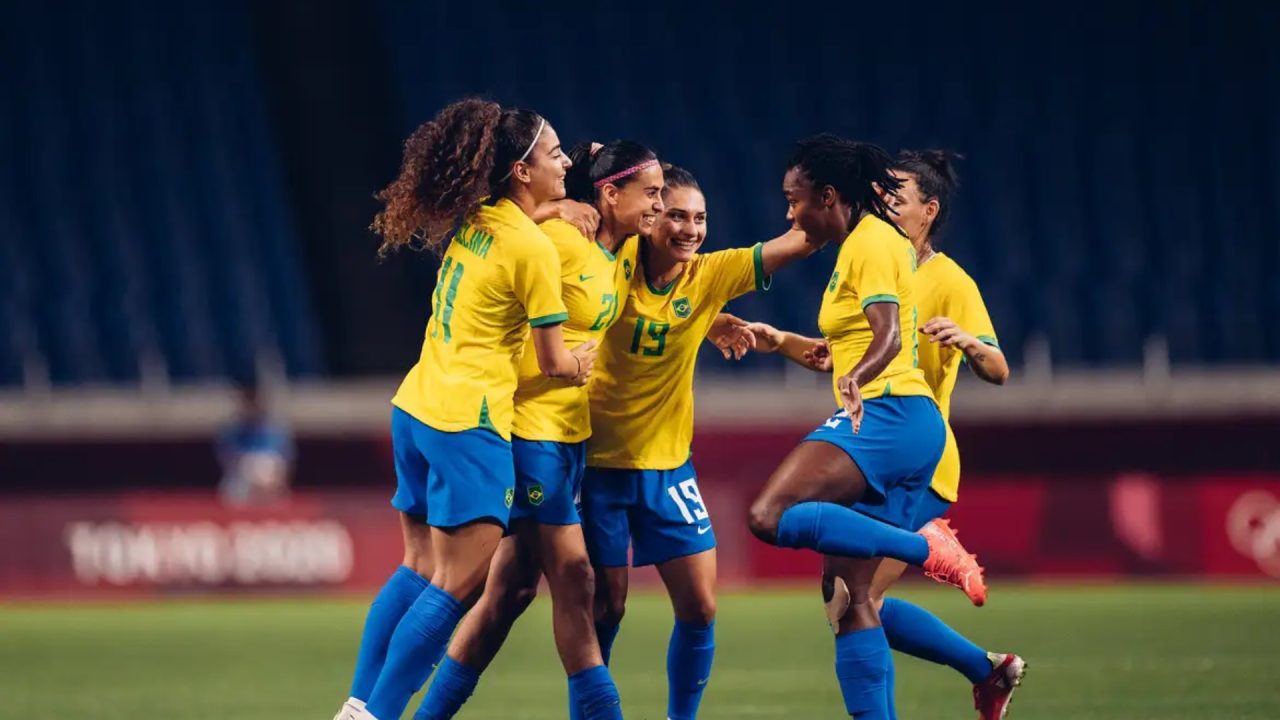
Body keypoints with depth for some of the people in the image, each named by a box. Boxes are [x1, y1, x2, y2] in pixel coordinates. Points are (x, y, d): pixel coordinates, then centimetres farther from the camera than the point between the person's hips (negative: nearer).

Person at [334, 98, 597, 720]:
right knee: (457, 587, -5)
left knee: (419, 569, 17)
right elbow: (554, 362, -6)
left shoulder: (474, 219, 7)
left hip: (415, 410, 9)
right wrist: (585, 364, 15)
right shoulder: (533, 249, -13)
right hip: (468, 424, -9)